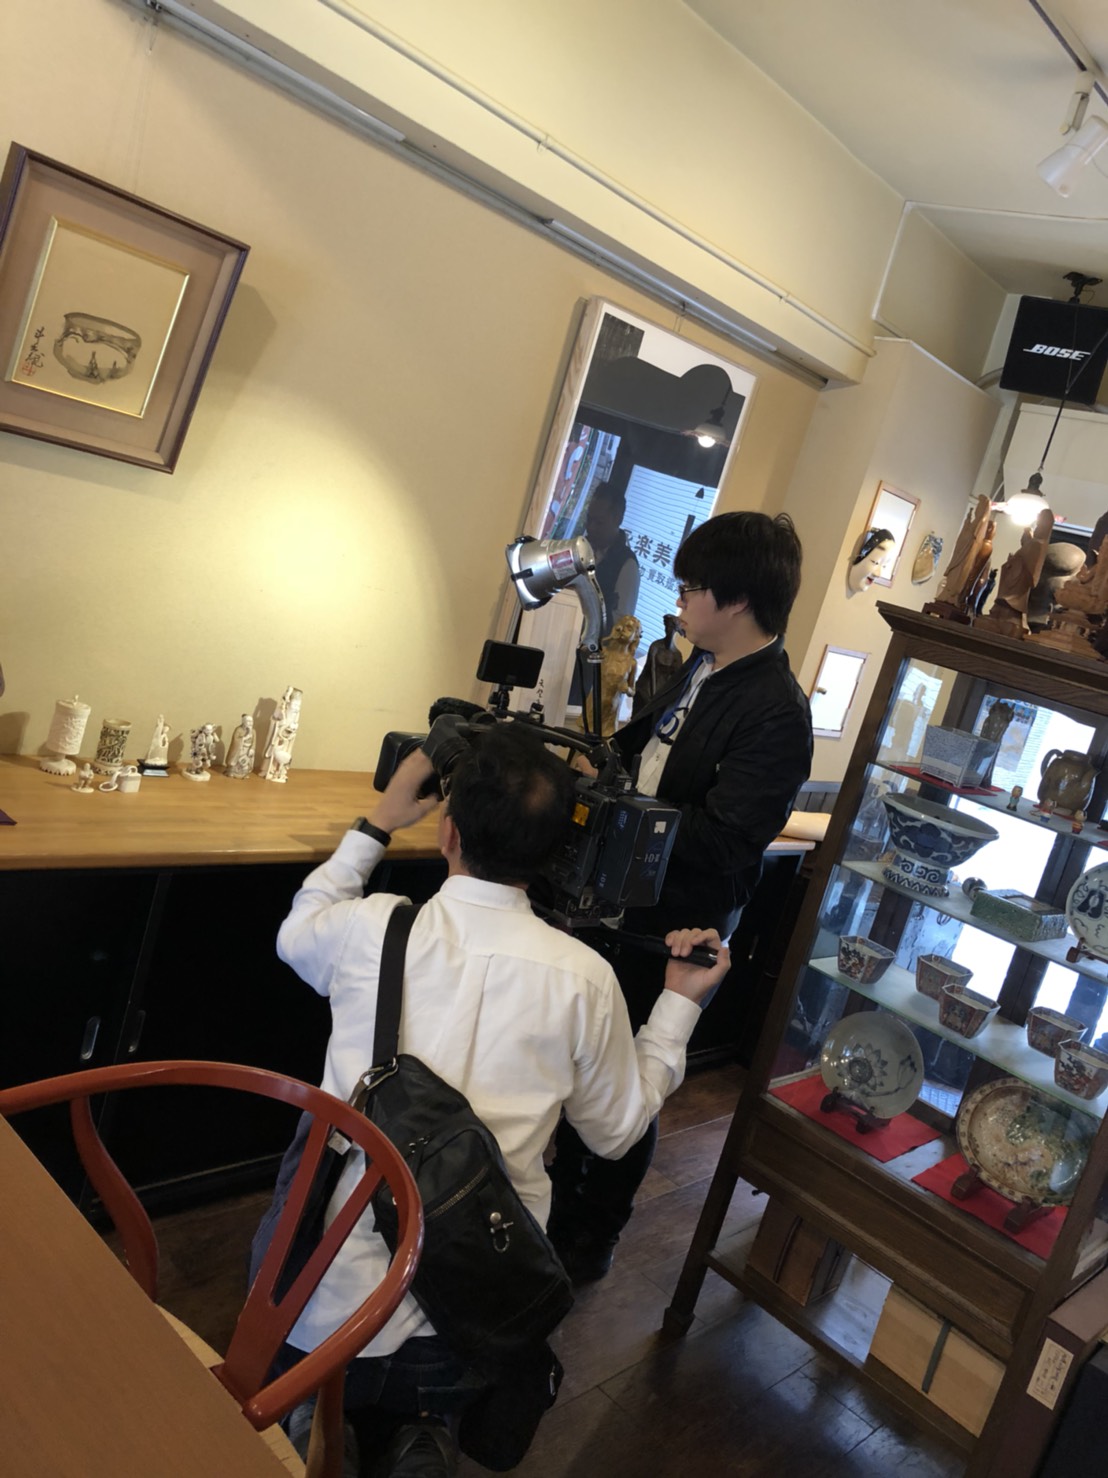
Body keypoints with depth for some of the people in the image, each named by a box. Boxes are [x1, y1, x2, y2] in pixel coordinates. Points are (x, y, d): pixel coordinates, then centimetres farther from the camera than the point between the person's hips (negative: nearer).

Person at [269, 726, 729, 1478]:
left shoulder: (372, 929, -11)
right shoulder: (585, 979, -11)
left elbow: (297, 934, 16)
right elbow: (618, 1129, 6)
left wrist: (375, 826, 22)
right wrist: (680, 1002, 14)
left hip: (333, 1307, 1)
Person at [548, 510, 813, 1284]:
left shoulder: (775, 713, -22)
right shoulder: (700, 669, 5)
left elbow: (721, 841, -28)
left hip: (671, 930, -8)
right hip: (618, 901, 8)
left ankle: (592, 1241, 33)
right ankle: (559, 1203, 45)